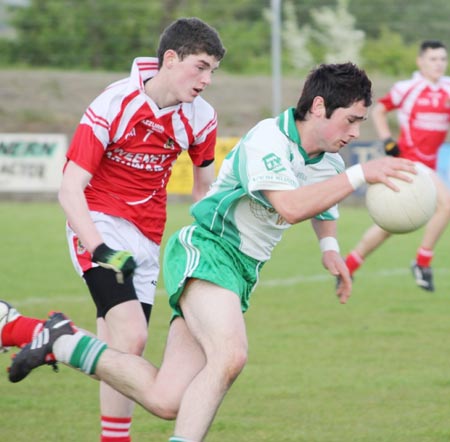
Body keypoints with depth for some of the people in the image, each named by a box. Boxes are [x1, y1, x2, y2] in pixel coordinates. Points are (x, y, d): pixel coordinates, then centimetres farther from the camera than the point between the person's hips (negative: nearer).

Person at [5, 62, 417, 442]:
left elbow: (321, 201, 33)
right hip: (205, 251, -8)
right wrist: (359, 174, -37)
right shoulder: (266, 141, -19)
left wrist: (330, 247, 15)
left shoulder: (329, 159, 8)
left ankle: (65, 342, 12)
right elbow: (290, 207, -36)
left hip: (241, 273, 8)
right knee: (230, 355, -36)